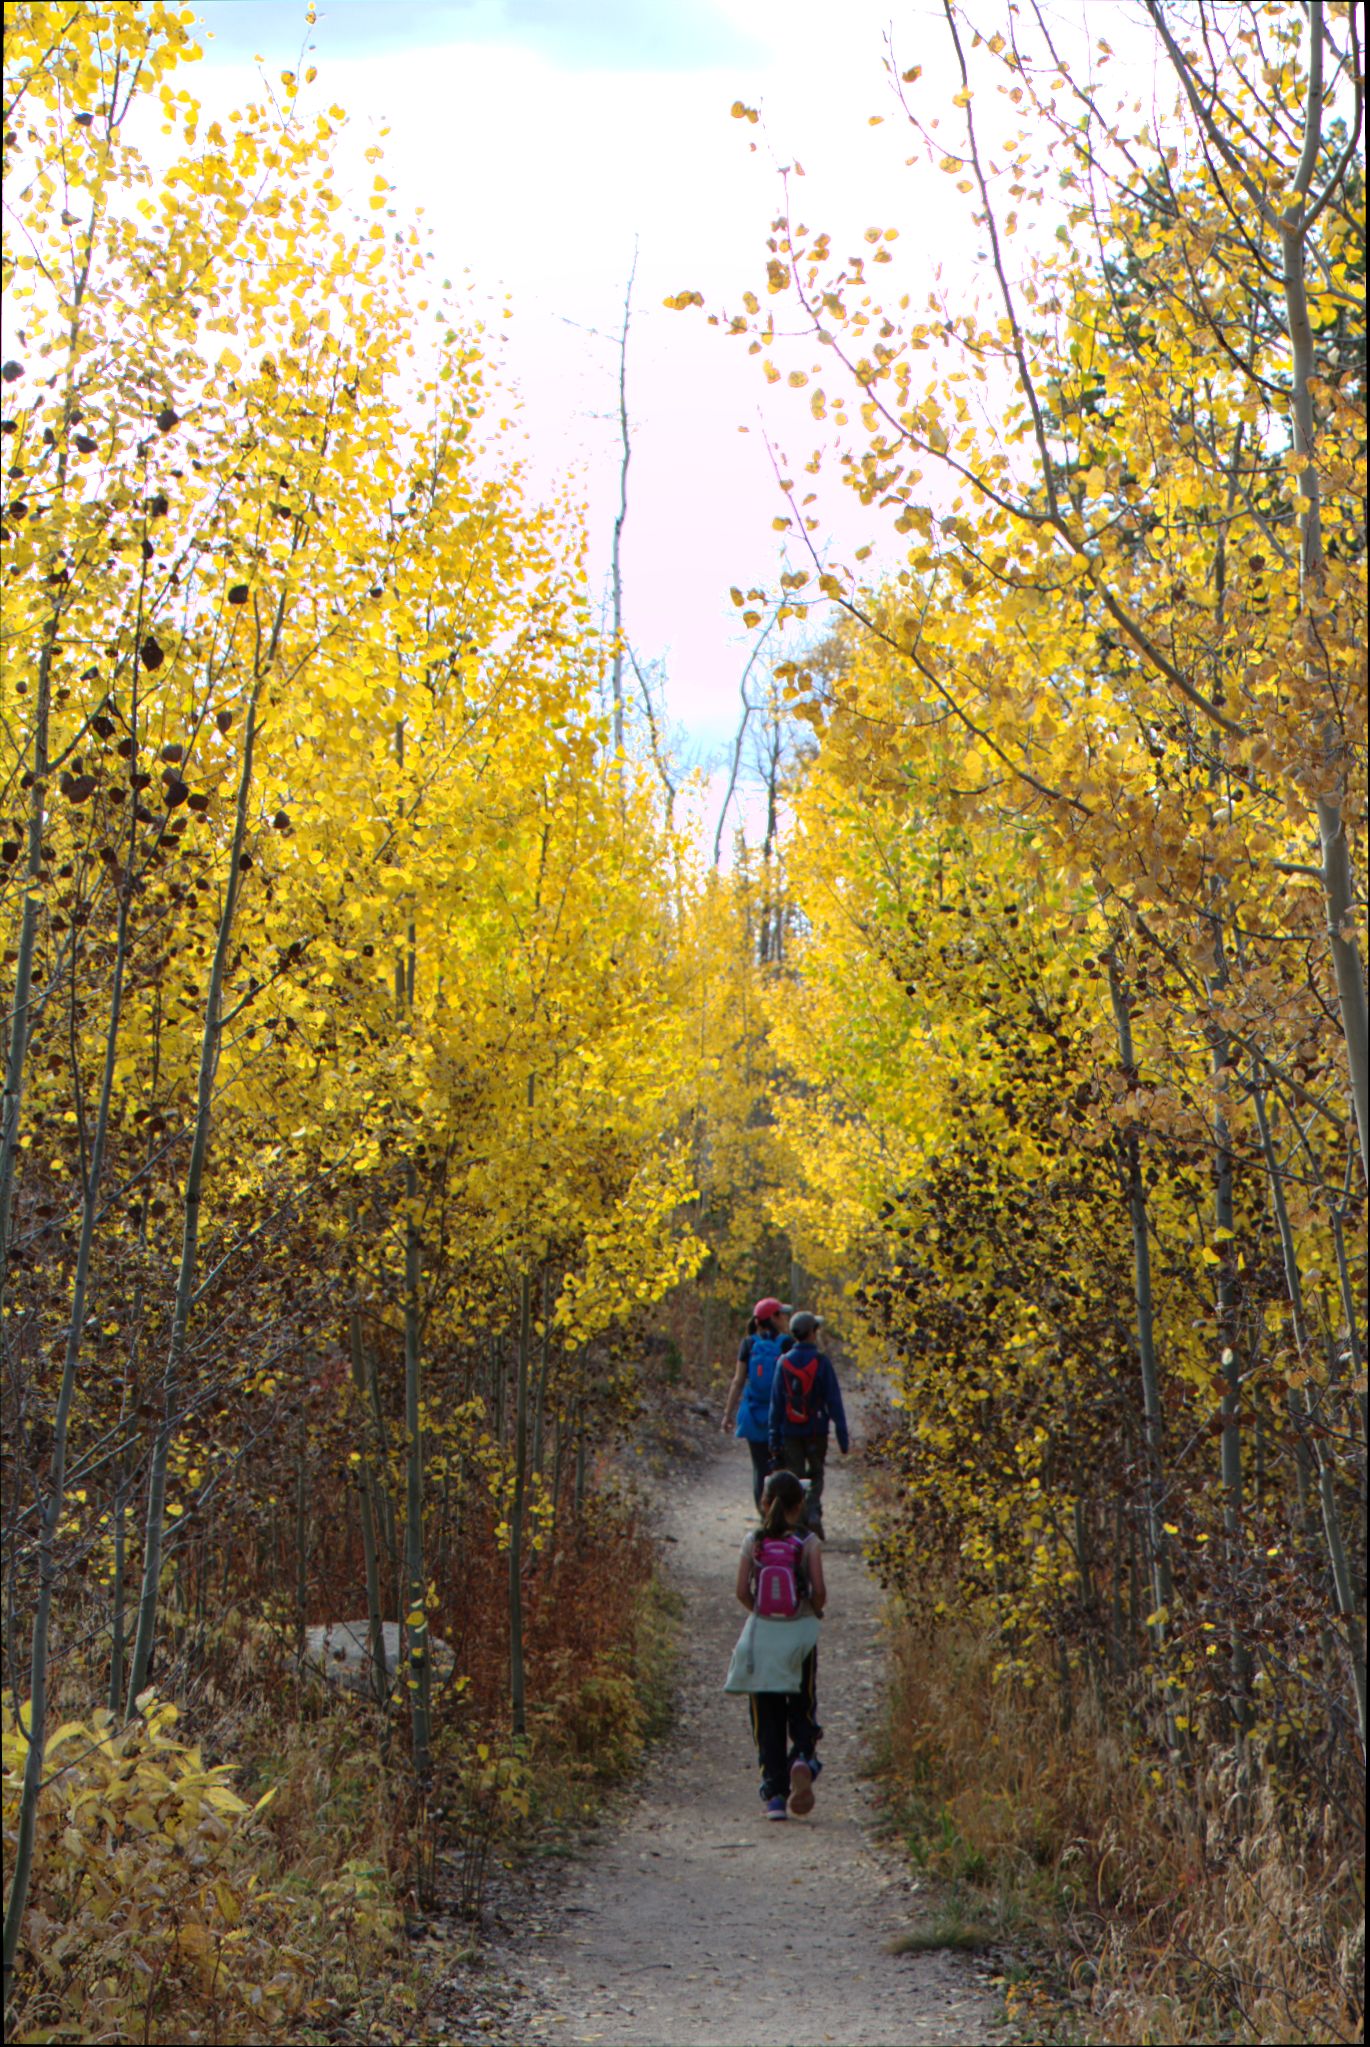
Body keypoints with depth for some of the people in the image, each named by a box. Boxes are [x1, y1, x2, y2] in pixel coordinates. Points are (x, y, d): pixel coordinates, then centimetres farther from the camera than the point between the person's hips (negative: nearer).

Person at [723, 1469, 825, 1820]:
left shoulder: (753, 1541, -3)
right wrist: (816, 1611, 10)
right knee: (802, 1709, 14)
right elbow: (819, 1590, -11)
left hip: (762, 1634, 1)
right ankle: (804, 1758, -15)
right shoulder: (809, 1543, -6)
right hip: (800, 1633, -1)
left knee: (767, 1717, 8)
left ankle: (775, 1794, 5)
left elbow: (742, 1590, -6)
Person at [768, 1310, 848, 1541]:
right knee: (816, 1475, 14)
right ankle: (813, 1513, -7)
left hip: (790, 1432, 1)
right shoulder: (821, 1362, -10)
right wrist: (843, 1437, -5)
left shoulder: (784, 1363, -3)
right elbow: (834, 1401, -9)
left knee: (794, 1479, 9)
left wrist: (774, 1439, 6)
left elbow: (776, 1403, 0)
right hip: (816, 1431, -1)